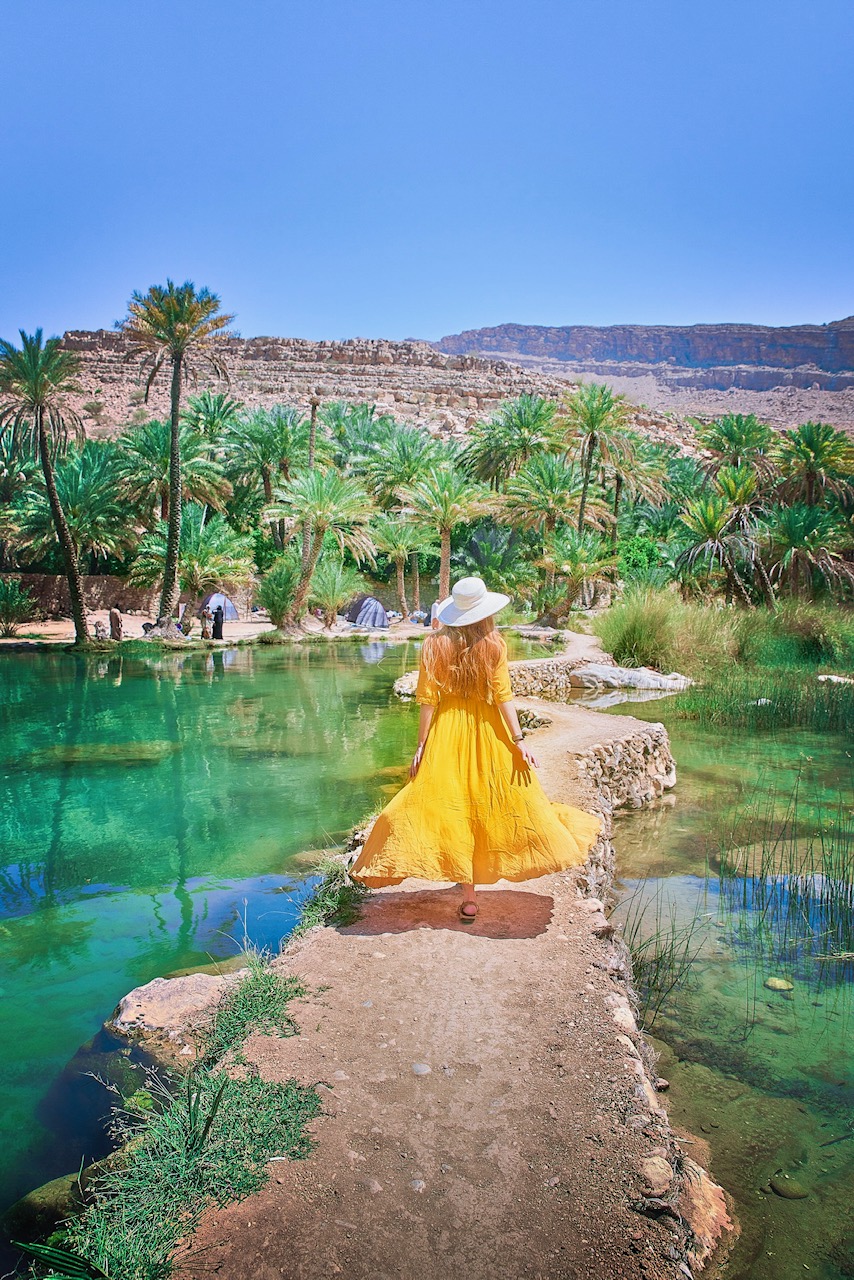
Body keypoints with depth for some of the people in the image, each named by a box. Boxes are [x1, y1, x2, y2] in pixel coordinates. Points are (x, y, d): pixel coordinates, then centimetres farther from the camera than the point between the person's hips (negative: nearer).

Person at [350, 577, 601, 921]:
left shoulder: (435, 644, -7)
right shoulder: (493, 644, -8)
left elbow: (428, 700, -8)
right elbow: (503, 695, -10)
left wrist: (421, 745, -3)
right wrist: (518, 740, -7)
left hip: (445, 732, 0)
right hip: (486, 732, 0)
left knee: (454, 806, 6)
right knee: (486, 803, 17)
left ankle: (469, 896, 9)